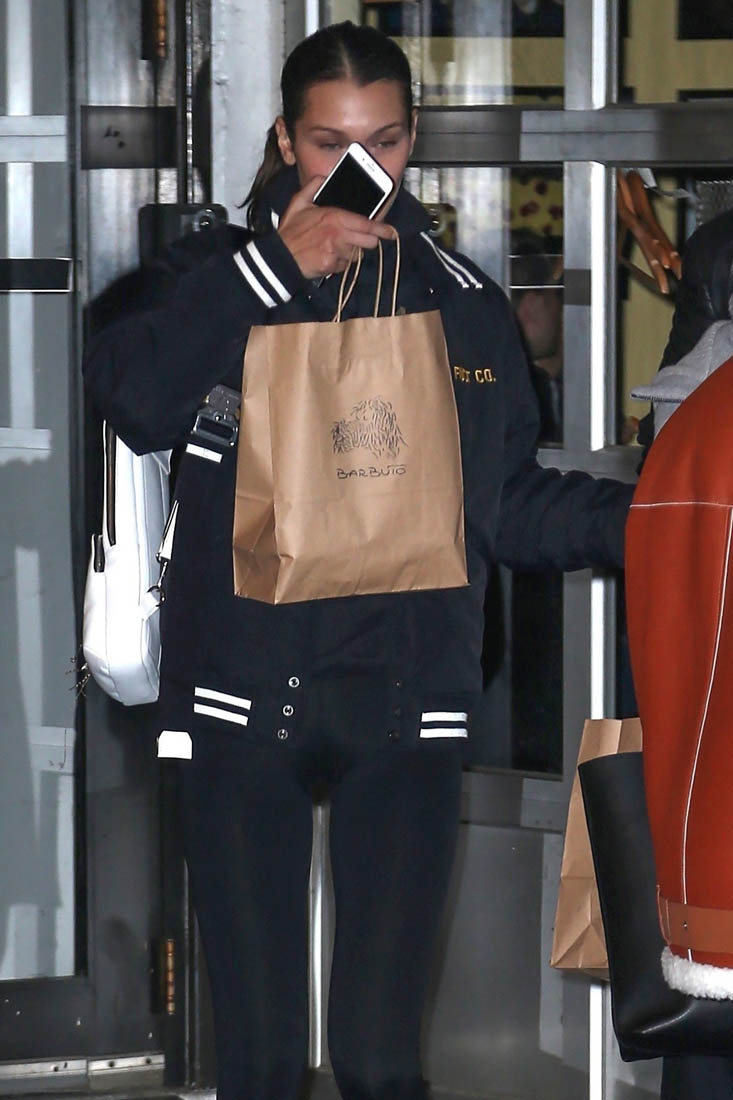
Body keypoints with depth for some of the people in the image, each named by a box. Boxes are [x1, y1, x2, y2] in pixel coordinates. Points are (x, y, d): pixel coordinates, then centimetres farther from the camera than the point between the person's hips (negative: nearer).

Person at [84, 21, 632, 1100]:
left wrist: (639, 518, -1)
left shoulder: (463, 303, 13)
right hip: (244, 699, -1)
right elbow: (135, 400, -14)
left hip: (405, 707, 1)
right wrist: (273, 273, -17)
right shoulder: (222, 276, 6)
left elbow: (509, 503, 15)